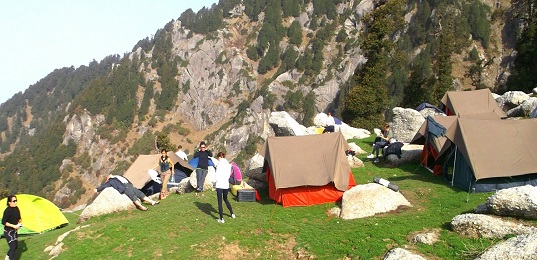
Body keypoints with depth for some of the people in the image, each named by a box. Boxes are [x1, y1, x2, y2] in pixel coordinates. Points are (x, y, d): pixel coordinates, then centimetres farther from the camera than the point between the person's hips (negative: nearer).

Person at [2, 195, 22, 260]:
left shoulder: (16, 209, 2)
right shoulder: (7, 210, -21)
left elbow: (19, 218, 16)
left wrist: (20, 223, -4)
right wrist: (13, 226, -25)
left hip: (14, 231, 8)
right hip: (8, 232, -8)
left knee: (16, 246, 16)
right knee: (13, 247, -11)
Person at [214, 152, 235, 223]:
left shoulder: (220, 165, -14)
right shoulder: (229, 165, 4)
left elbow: (217, 177, -13)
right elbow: (229, 175, 10)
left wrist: (215, 184, 0)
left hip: (219, 185, -6)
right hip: (226, 185, 6)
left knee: (220, 201, 2)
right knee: (225, 199, 25)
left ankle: (221, 218, 3)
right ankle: (232, 213, 30)